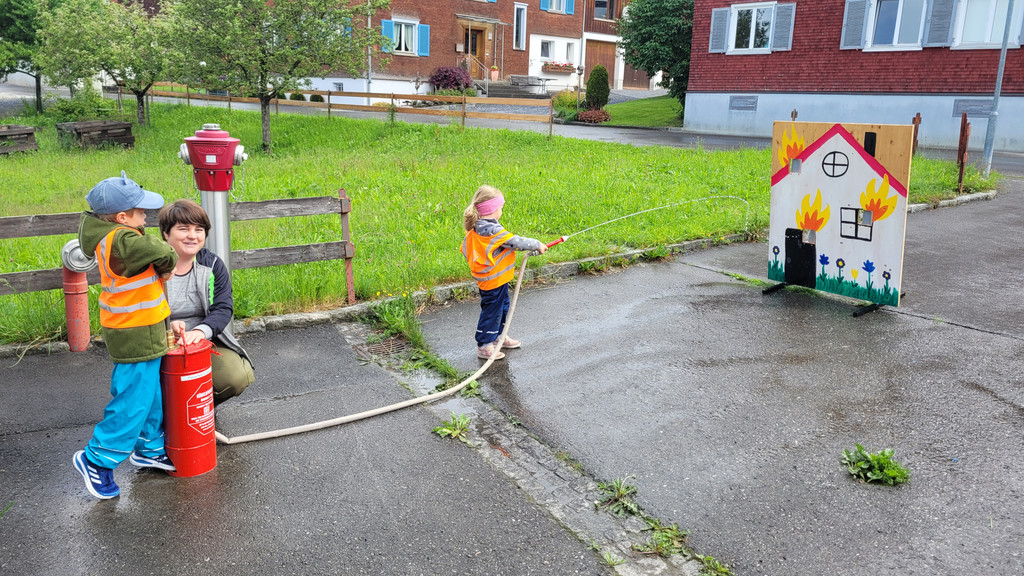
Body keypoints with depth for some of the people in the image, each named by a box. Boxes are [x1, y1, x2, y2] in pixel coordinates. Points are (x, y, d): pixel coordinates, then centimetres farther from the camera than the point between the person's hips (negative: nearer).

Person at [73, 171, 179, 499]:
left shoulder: (107, 235, 5)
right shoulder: (123, 240, -25)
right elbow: (165, 255, -28)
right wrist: (166, 267, -6)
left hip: (142, 329, 10)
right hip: (136, 336, -10)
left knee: (150, 393, 21)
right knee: (134, 400, -1)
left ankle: (149, 448, 36)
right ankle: (97, 460, 12)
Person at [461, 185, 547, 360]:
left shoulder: (474, 229, 1)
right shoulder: (493, 230, -27)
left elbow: (465, 249, 11)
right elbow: (516, 242, -21)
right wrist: (537, 245, -7)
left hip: (487, 278, 10)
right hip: (494, 281, -10)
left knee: (502, 307, 25)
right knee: (491, 311, 2)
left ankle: (496, 337, 40)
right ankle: (484, 346, 13)